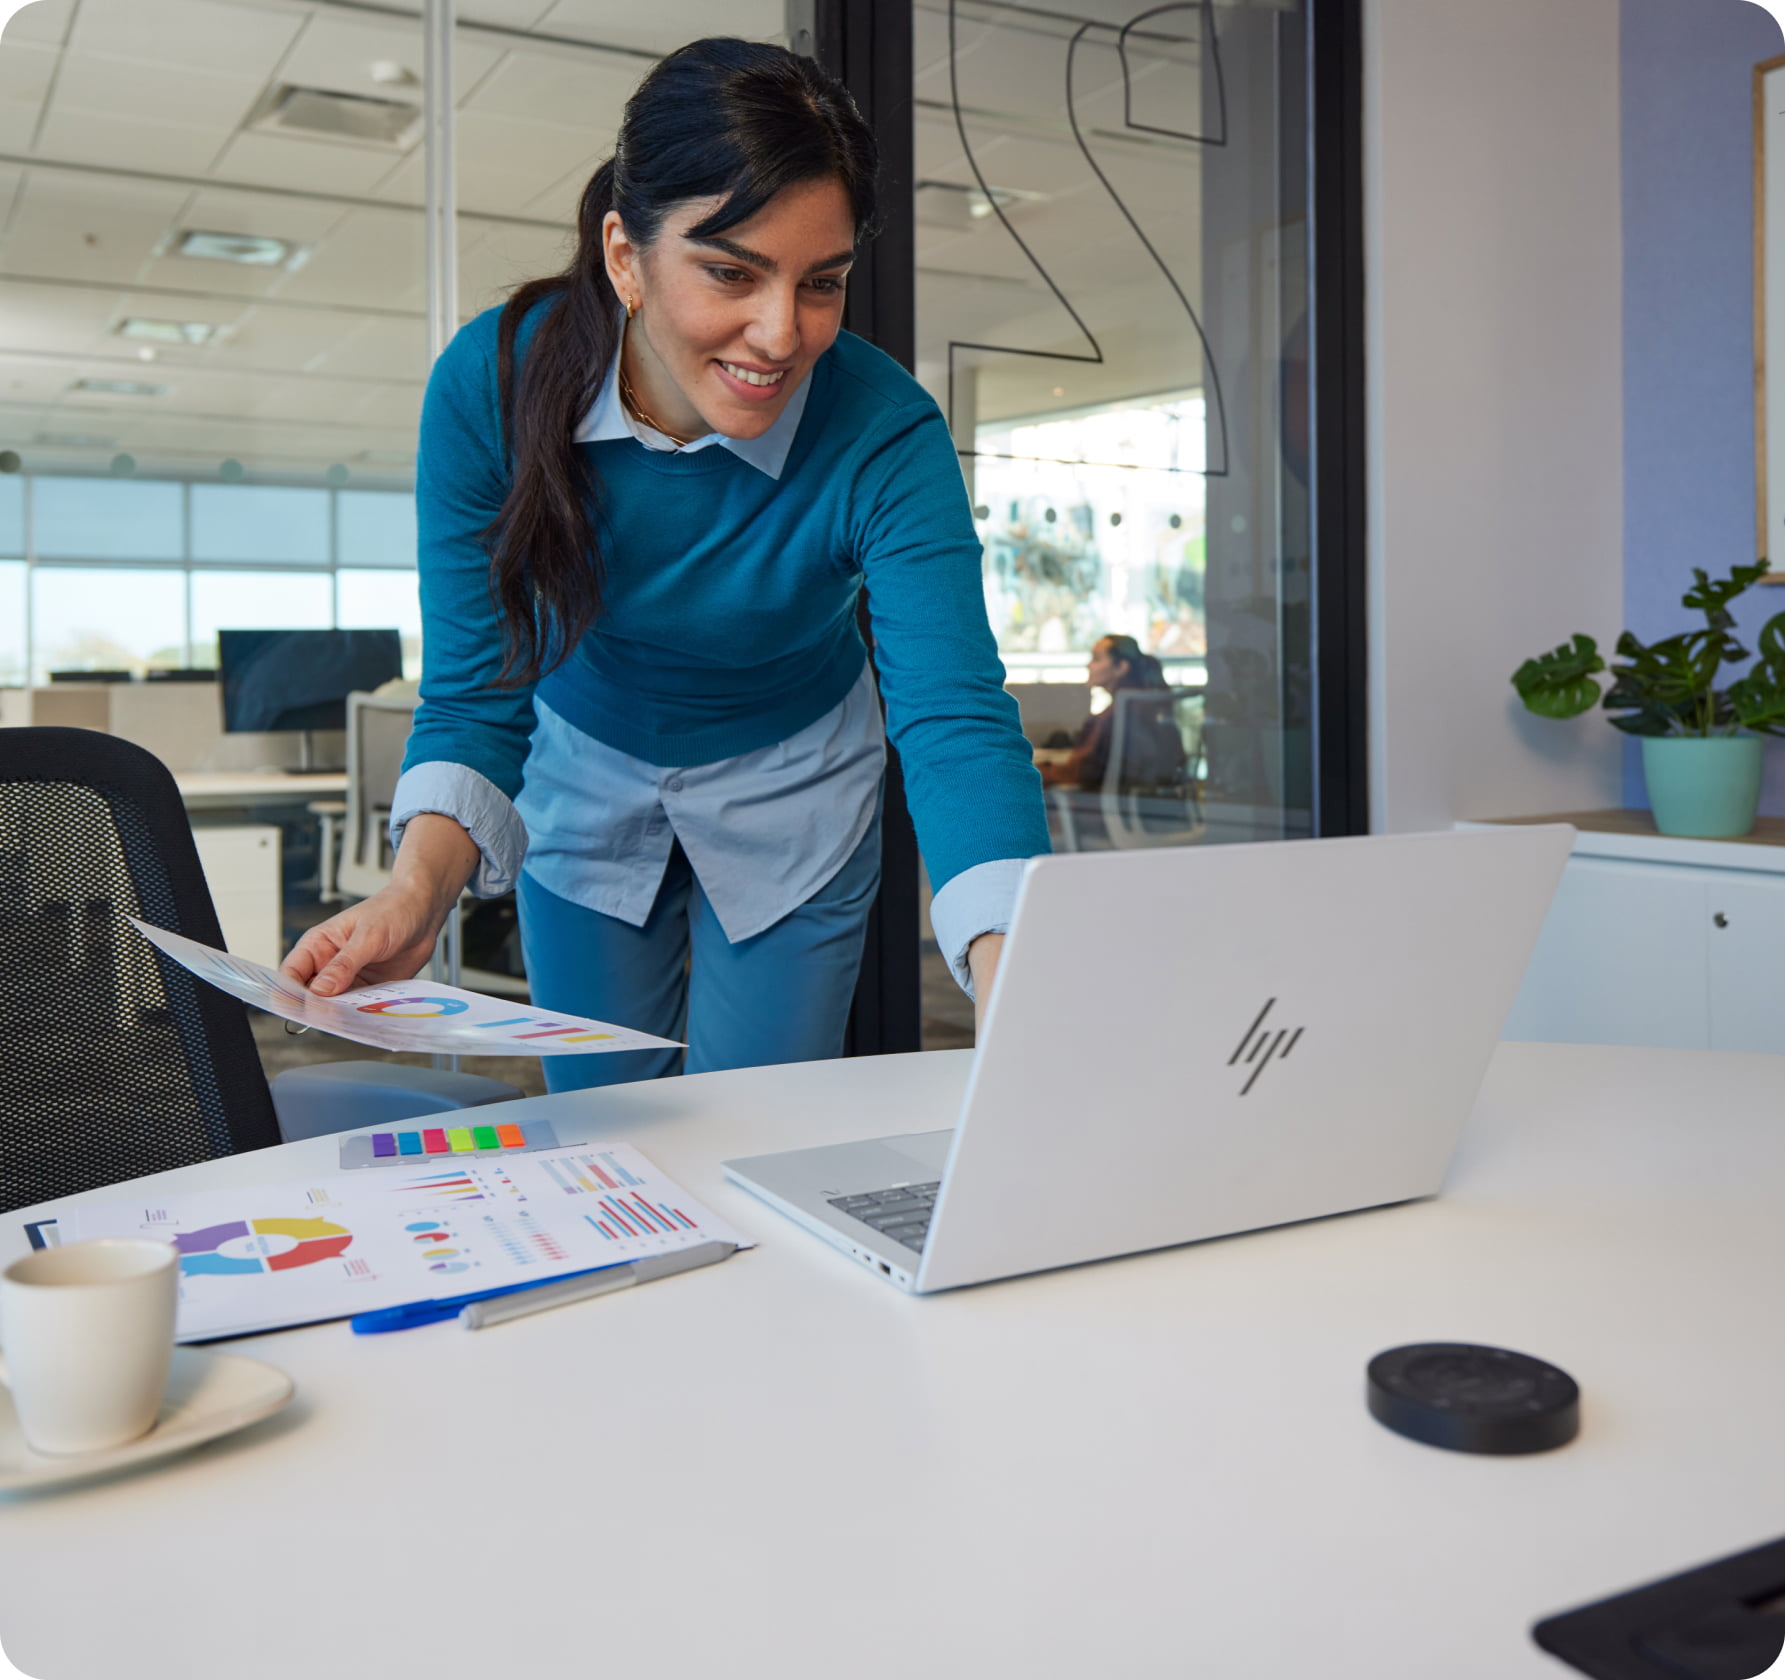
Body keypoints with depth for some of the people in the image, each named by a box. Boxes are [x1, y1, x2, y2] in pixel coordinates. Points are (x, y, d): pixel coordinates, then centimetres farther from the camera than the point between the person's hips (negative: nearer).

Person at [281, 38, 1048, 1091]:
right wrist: (418, 889, -40)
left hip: (789, 805, -1)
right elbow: (475, 687, -20)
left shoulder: (886, 436, -29)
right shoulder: (493, 382, -25)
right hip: (584, 781, 1)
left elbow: (954, 714, -39)